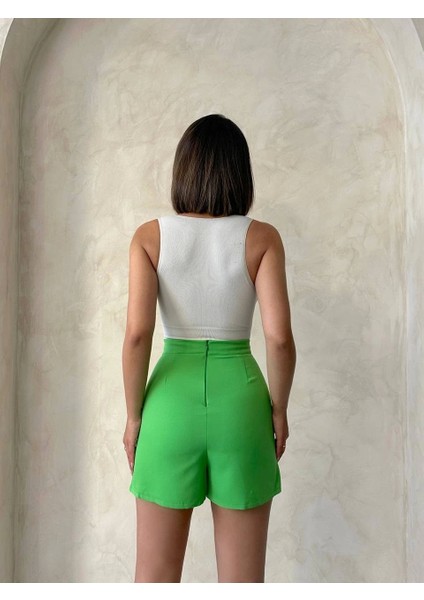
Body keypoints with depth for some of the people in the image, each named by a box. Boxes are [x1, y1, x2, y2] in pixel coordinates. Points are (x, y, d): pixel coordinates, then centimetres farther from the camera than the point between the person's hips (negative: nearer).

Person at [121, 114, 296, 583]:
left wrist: (133, 415, 1)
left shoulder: (150, 236, -3)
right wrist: (279, 408, 4)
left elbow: (137, 335, -10)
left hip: (172, 397, 0)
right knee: (242, 577, 15)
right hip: (239, 395, 0)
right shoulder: (262, 238, -3)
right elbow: (279, 336, -10)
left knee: (155, 572, 16)